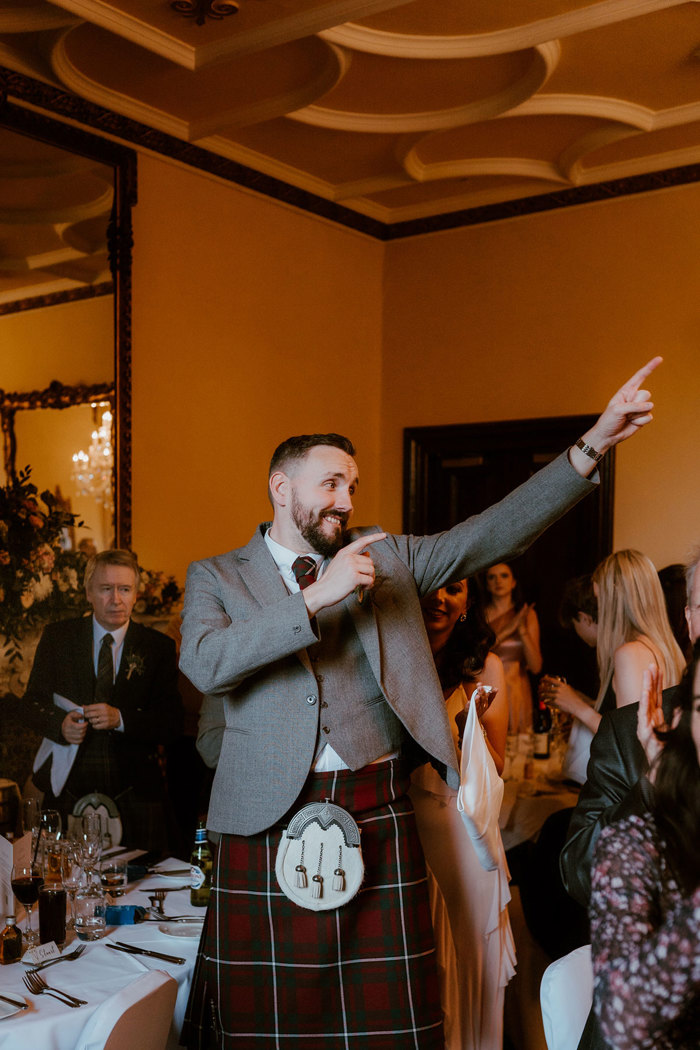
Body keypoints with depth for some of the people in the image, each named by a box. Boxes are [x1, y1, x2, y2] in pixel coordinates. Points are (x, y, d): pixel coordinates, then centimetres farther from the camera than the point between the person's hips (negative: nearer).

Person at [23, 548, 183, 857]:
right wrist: (60, 725, -13)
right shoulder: (56, 637, 8)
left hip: (134, 796, 0)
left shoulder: (159, 647, 4)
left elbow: (171, 721, -1)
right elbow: (32, 704, 8)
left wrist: (121, 719, -17)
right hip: (69, 790, 1)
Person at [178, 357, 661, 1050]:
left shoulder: (386, 558, 13)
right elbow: (203, 663, -13)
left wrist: (592, 445, -6)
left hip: (377, 822, 2)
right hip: (269, 821, -1)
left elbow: (488, 536, 3)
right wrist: (315, 597, -18)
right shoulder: (216, 577, 6)